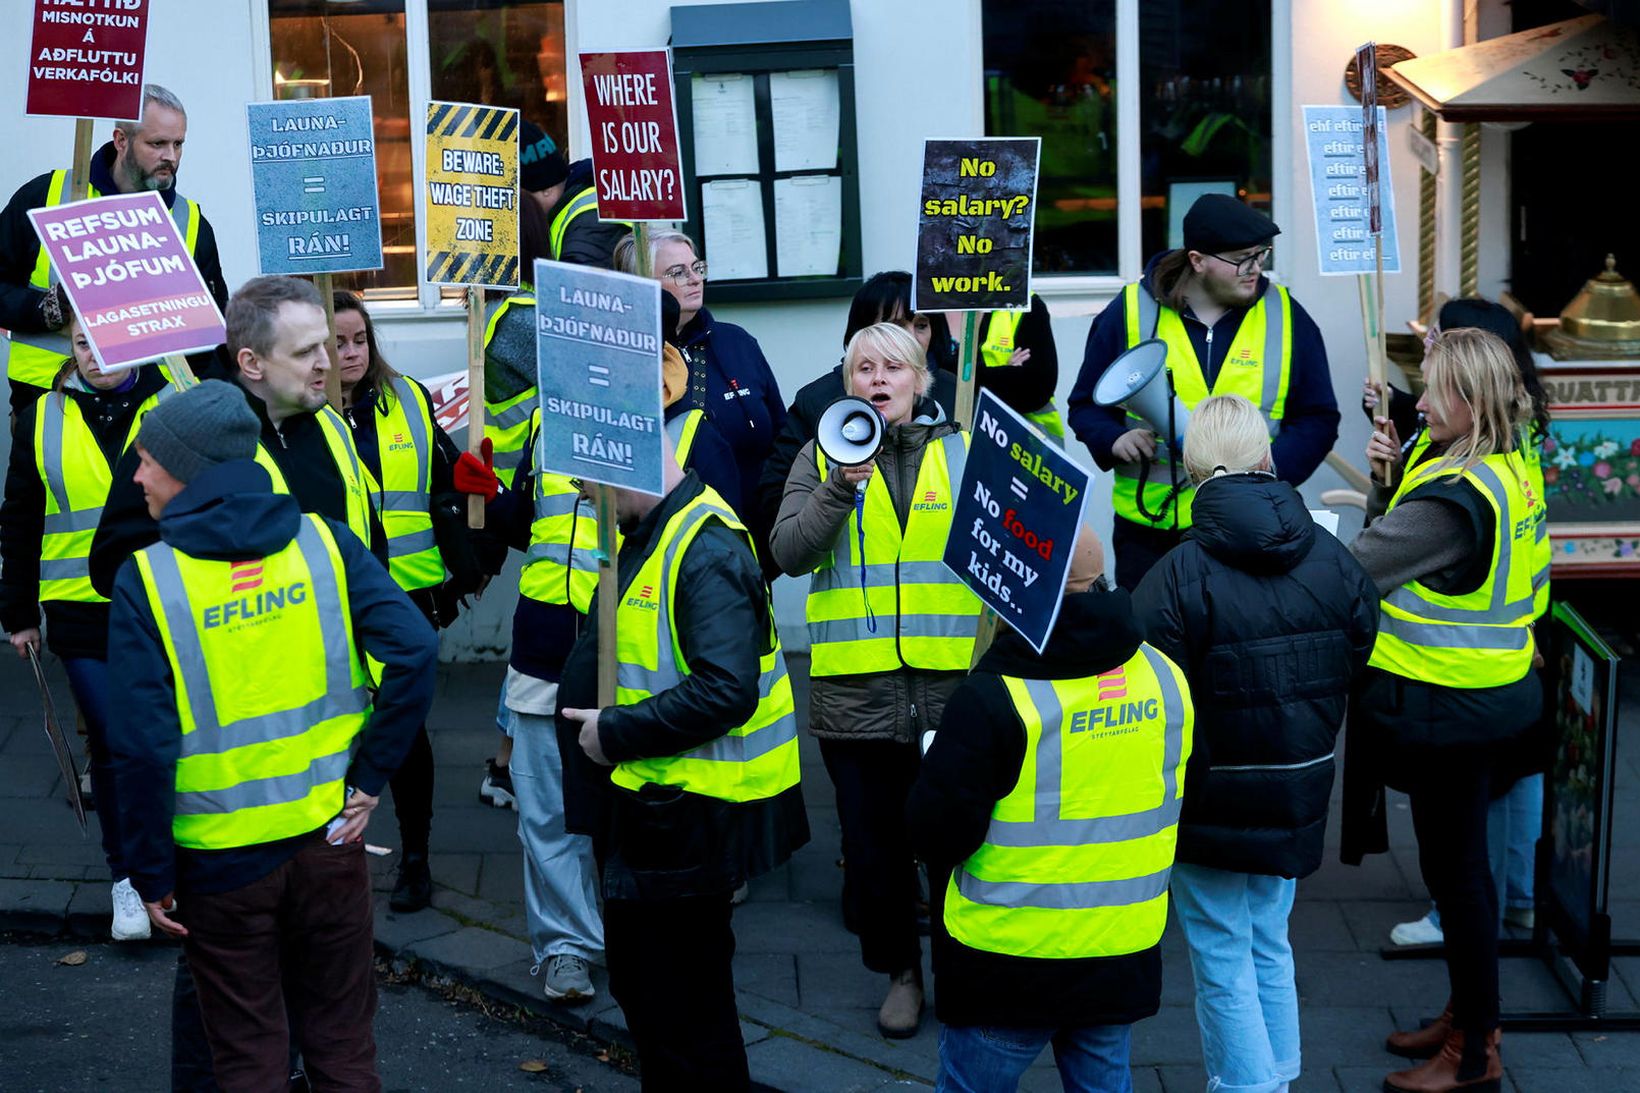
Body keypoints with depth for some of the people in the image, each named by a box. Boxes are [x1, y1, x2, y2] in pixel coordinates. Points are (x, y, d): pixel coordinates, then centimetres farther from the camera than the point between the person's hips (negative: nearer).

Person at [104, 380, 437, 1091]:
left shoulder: (145, 581, -12)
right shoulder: (323, 541, -4)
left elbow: (142, 746, -14)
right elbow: (415, 652, -13)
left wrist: (151, 875, -5)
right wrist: (369, 777, -5)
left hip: (220, 858, -2)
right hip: (328, 838, 3)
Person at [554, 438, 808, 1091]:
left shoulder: (708, 551, -22)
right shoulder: (644, 535, 11)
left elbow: (726, 689, -31)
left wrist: (616, 732, -23)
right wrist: (594, 717, 6)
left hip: (686, 817, -11)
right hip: (644, 802, 11)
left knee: (685, 1016, 1)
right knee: (641, 987, 22)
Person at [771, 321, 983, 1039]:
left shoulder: (962, 453, 7)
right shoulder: (821, 456, 6)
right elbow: (788, 554, -7)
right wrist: (840, 489, -20)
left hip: (950, 685, 0)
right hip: (854, 690, 0)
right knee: (873, 842, 10)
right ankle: (900, 971, 28)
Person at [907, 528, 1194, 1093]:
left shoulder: (995, 697, -20)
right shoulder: (1166, 676, 0)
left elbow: (938, 833, -17)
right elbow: (1179, 802, 12)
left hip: (1009, 966, -5)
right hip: (1126, 955, 5)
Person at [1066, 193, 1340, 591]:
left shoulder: (1285, 315, 2)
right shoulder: (1131, 311, -1)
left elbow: (1317, 420, 5)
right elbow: (1086, 406, 6)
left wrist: (1271, 468, -13)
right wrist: (1115, 439, -15)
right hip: (1148, 529, 0)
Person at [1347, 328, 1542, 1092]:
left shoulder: (1456, 497, -25)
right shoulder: (1506, 472, 7)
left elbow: (1353, 569, -25)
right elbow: (1403, 537, 13)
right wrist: (1390, 474, -2)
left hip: (1449, 708, -10)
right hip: (1492, 693, 10)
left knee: (1456, 871, 2)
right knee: (1461, 864, 21)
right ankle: (1468, 1015, 36)